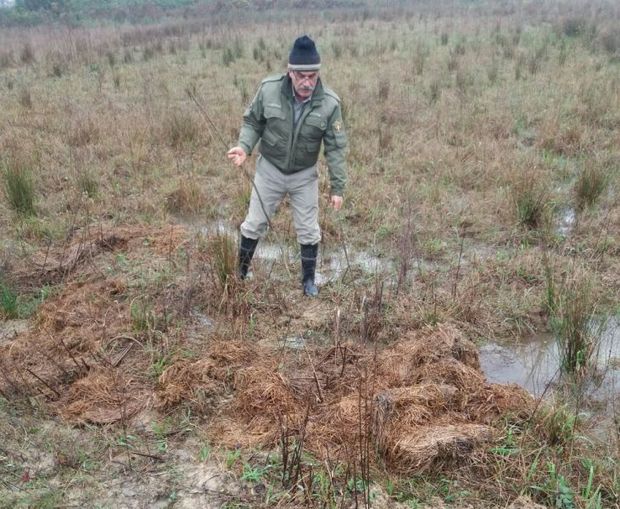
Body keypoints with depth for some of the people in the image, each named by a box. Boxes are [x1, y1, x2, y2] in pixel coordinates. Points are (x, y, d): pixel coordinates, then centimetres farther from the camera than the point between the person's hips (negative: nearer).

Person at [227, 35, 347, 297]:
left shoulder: (329, 103, -21)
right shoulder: (269, 89, -21)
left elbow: (336, 147, -13)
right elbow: (252, 122, -4)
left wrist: (337, 187, -12)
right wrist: (244, 146, -23)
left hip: (305, 175, 0)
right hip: (269, 169, 0)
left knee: (308, 230, 10)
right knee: (254, 224, 12)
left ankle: (308, 280, 30)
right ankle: (240, 272, 33)